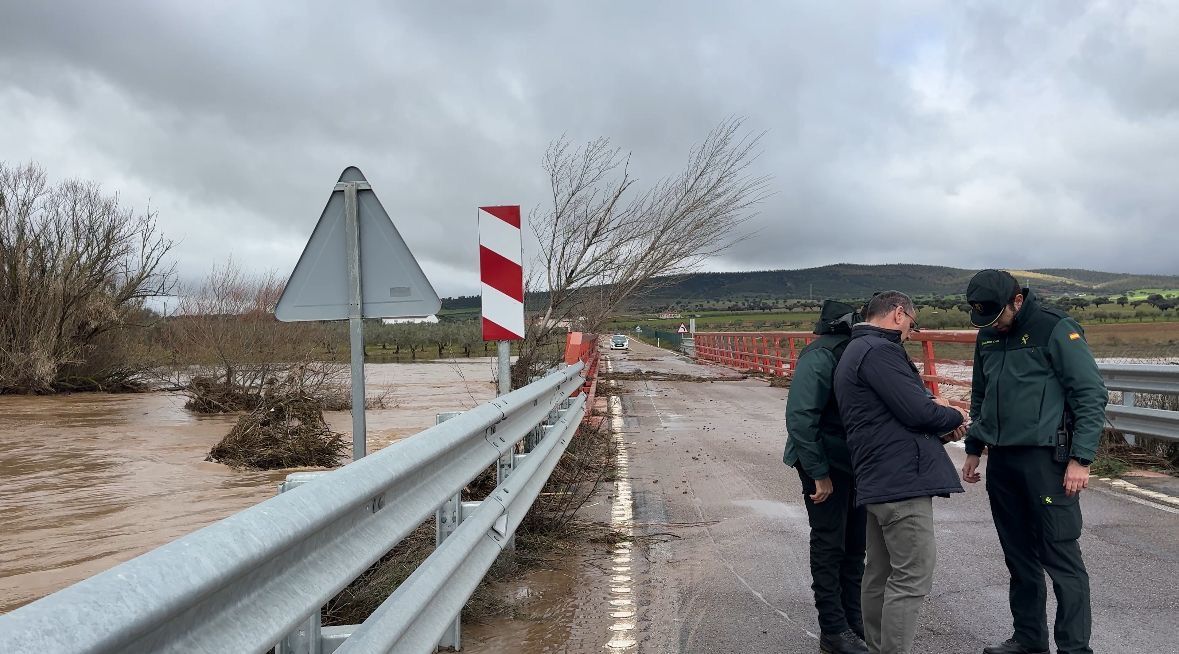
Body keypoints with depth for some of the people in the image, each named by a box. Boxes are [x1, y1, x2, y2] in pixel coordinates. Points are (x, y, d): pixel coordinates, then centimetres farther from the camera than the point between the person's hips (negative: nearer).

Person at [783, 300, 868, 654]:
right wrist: (819, 474, -20)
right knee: (829, 545, 2)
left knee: (855, 543, 15)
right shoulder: (820, 357, -21)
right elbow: (800, 418, -22)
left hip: (854, 461, 8)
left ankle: (853, 618, 29)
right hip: (825, 463, -8)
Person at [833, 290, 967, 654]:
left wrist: (939, 427, 7)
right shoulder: (880, 351, -13)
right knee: (912, 577, -7)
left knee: (881, 573, 15)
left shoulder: (855, 351, 20)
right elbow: (916, 411, -18)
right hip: (902, 479, -10)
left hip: (877, 480, 11)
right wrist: (955, 418, 2)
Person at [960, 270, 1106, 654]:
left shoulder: (1056, 330, -10)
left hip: (1046, 459, -7)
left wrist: (1081, 459, -16)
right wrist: (973, 449, 20)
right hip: (1001, 461, 7)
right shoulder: (987, 336, 11)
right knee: (1019, 556, 14)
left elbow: (1092, 396, -11)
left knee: (1060, 557, -4)